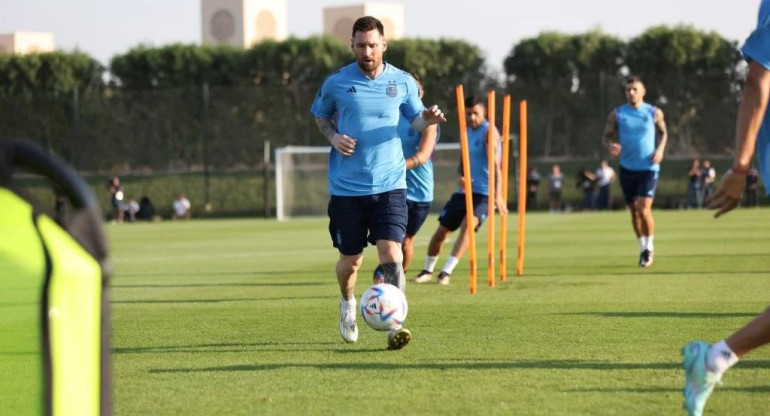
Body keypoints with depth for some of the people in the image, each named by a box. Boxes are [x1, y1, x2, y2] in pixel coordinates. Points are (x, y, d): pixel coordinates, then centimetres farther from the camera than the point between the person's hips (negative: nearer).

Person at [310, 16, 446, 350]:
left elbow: (415, 119, 14)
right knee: (351, 260, 10)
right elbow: (321, 117, 15)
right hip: (346, 187, 0)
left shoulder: (402, 82, 2)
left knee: (391, 253, -17)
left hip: (389, 184, 0)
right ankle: (347, 305, 42)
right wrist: (333, 137, -6)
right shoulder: (336, 83, -1)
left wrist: (427, 119, -10)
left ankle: (394, 326, -19)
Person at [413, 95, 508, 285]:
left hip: (484, 193, -7)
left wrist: (498, 193, -36)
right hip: (464, 190, 7)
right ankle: (427, 271, 26)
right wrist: (461, 176, -7)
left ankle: (446, 272, -25)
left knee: (467, 225, -26)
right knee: (442, 230, 7)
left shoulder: (488, 131, -13)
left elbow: (495, 163, -24)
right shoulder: (466, 131, 9)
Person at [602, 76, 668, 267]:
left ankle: (649, 246, 5)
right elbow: (607, 135, 6)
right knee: (634, 211, 9)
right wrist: (610, 145, -17)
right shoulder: (617, 114, 0)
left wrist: (660, 149, -5)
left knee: (644, 209, -14)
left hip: (648, 167, -2)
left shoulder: (654, 113, -1)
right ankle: (643, 248, 25)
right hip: (627, 168, 2)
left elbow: (663, 132, 14)